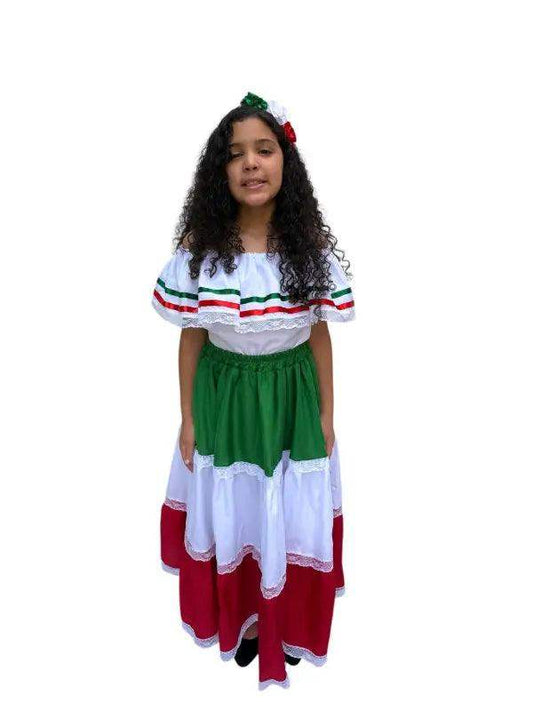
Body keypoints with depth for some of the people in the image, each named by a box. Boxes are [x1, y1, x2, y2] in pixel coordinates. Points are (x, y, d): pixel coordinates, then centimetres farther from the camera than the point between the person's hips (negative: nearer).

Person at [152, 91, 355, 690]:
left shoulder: (310, 247, -10)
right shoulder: (200, 248, -12)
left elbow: (320, 335, -2)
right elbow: (190, 338, -4)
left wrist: (326, 415, 2)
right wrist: (188, 418, 1)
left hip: (292, 399, 1)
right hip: (223, 399, 0)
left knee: (290, 516, 14)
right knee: (230, 512, 15)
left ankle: (289, 622, 44)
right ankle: (240, 618, 45)